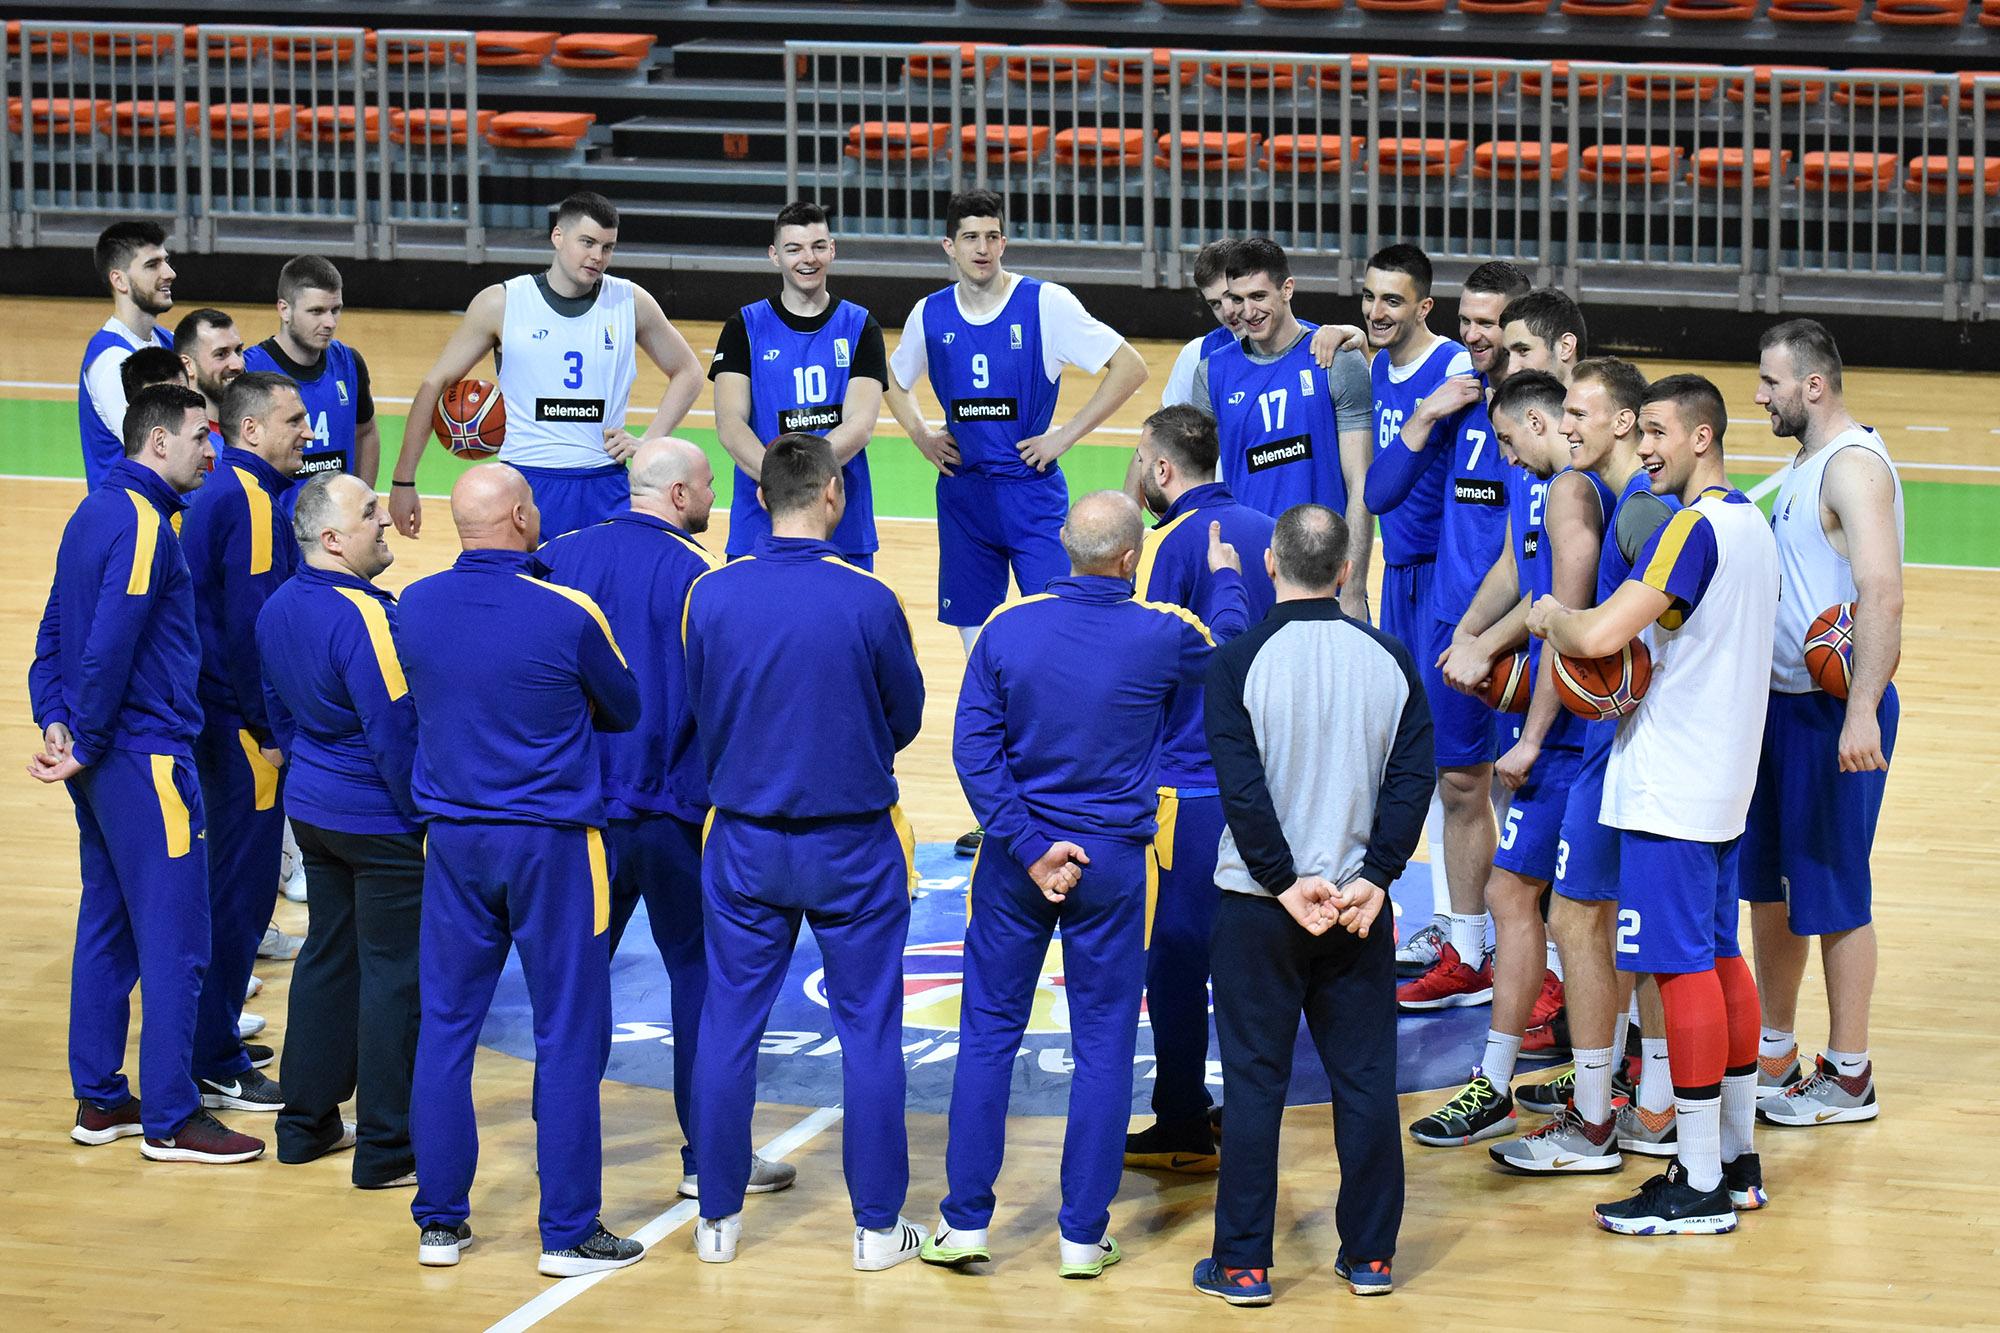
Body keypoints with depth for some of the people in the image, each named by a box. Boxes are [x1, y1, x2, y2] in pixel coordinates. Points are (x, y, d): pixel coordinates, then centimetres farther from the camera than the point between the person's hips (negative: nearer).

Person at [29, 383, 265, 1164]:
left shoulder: (98, 513, 13)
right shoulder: (143, 527, -17)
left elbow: (54, 632, 14)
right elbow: (108, 649, -22)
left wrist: (54, 720, 4)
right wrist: (85, 743, -13)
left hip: (102, 763, 10)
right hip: (145, 758, -10)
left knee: (107, 929, 14)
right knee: (174, 942, -4)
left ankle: (100, 1101, 20)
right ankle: (171, 1121, -1)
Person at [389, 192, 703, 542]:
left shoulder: (631, 303, 3)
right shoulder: (502, 303, -2)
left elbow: (687, 373, 16)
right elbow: (435, 384, 4)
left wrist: (648, 443, 1)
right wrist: (403, 482, 3)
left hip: (606, 488, 1)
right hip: (525, 485, -1)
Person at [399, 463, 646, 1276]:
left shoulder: (414, 607, -2)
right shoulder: (567, 614, -15)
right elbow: (625, 712, 2)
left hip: (452, 838, 4)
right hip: (551, 843, -4)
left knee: (445, 1026, 11)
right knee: (569, 1037, 4)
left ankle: (439, 1222, 15)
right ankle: (568, 1233, 6)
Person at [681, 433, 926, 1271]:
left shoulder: (710, 597, -9)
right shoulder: (868, 602, -15)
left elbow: (699, 716, 2)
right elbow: (905, 721, -2)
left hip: (745, 843, 2)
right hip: (854, 850, -2)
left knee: (729, 1028, 11)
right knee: (868, 1032, 8)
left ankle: (718, 1220, 17)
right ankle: (877, 1226, 13)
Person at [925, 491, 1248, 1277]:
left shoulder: (1008, 630, -6)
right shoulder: (1162, 637, -9)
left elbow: (974, 747, -10)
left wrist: (1029, 848, -9)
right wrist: (1226, 581, 30)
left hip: (1019, 858, 1)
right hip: (1113, 863, -1)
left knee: (989, 1033, 10)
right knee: (1103, 1047, 7)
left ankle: (966, 1221, 11)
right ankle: (1083, 1235, 9)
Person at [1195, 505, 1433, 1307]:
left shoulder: (1240, 662, -10)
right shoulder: (1390, 661, 1)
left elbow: (1241, 790, -14)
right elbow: (1412, 780, -4)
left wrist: (1285, 883, -10)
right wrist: (1372, 879, -6)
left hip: (1259, 907, -2)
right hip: (1359, 908, 2)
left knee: (1254, 1083, 3)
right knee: (1365, 1079, 10)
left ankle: (1243, 1264, 6)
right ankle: (1369, 1255, 15)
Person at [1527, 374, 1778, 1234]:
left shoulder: (1693, 530, -19)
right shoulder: (1753, 525, 12)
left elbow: (1598, 637, -28)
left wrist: (1550, 616, -7)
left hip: (1670, 790, -10)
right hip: (1722, 779, 10)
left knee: (1683, 969, -6)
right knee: (1720, 959, 15)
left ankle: (1700, 1189, -5)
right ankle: (1737, 1159, 21)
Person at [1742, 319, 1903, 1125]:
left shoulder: (1854, 466, -18)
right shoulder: (1805, 463, 13)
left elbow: (1882, 596, -27)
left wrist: (1861, 713, -33)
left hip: (1835, 714, -10)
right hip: (1782, 699, 10)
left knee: (1834, 892, -2)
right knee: (1767, 883, 16)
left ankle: (1848, 1078, 7)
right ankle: (1773, 1053, 28)